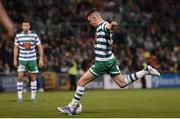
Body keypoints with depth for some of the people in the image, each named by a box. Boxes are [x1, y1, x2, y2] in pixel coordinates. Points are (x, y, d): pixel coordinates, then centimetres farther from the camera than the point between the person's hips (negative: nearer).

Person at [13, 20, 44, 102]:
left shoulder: (34, 35, -4)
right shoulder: (18, 36, 0)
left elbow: (40, 47, 1)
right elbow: (16, 47, 8)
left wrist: (41, 59, -4)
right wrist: (15, 59, 4)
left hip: (32, 60, 0)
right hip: (22, 59, 0)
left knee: (33, 78, 3)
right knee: (20, 76, -12)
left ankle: (33, 96, 11)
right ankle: (19, 96, -7)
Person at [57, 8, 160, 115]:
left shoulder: (103, 25, -15)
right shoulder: (100, 27, 15)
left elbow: (108, 26, -42)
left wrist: (112, 25, -64)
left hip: (103, 62, -10)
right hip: (110, 61, 10)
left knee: (81, 82, -3)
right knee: (122, 83, 13)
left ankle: (72, 108, 3)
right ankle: (146, 71, 10)